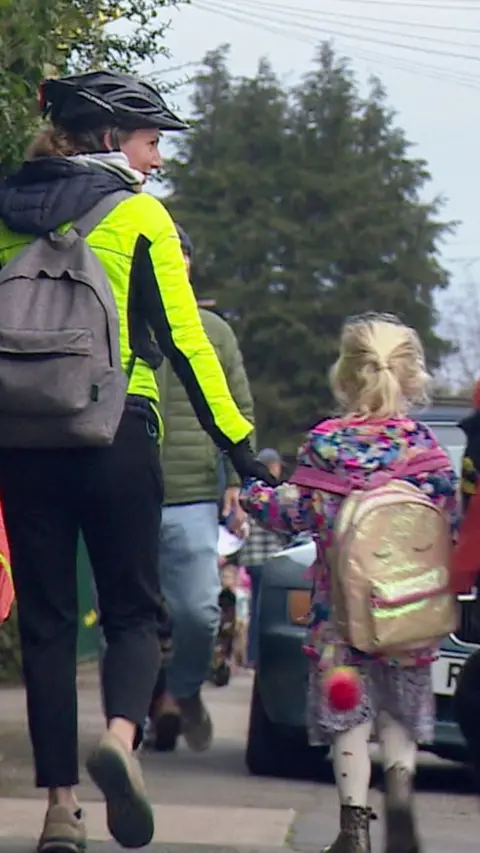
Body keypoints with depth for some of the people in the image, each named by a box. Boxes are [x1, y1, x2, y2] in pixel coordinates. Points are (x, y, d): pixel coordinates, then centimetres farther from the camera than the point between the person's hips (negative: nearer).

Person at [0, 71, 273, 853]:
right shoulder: (137, 215, -1)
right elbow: (183, 337, -4)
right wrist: (235, 437, 1)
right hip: (116, 433, -3)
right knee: (132, 611, 7)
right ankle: (121, 737, -22)